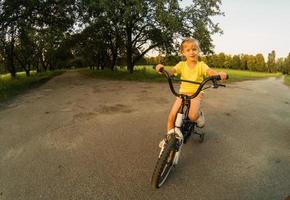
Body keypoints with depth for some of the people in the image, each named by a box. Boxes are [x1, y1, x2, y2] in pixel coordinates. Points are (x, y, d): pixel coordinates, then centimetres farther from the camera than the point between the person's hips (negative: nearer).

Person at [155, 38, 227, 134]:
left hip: (196, 93, -2)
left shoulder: (201, 65, -4)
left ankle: (200, 114, 12)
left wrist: (219, 74, -46)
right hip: (183, 92, 2)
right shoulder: (181, 65, -1)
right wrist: (161, 68, -40)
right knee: (171, 116, -10)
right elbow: (171, 71, -18)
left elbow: (209, 71, -23)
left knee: (193, 116, -26)